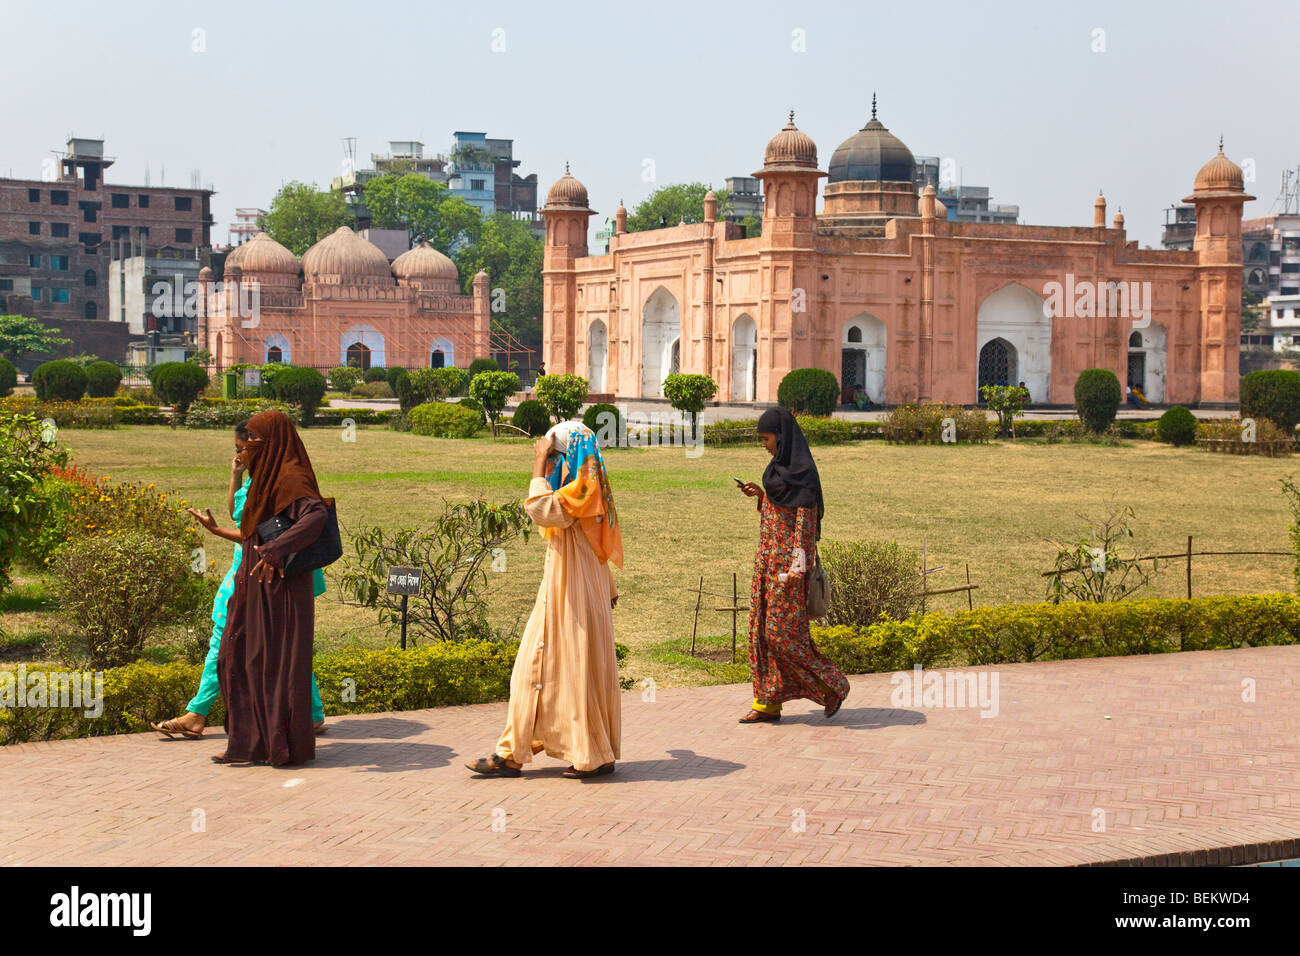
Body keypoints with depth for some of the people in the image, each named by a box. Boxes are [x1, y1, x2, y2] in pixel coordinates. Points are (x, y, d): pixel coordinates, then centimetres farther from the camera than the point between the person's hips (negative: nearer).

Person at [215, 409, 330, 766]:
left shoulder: (290, 478, -16)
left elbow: (317, 513, -33)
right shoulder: (268, 478, 14)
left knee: (280, 662, -3)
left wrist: (275, 550, -40)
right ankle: (250, 742, 15)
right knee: (237, 658, 10)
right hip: (257, 587, 10)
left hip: (280, 588, -10)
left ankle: (291, 745, 7)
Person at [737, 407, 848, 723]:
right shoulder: (782, 467, 14)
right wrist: (760, 495, 9)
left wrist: (797, 566, -23)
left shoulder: (804, 471, -14)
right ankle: (768, 703, 8)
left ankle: (832, 685, 7)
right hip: (768, 559, 9)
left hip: (788, 560, -9)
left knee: (782, 630, -8)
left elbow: (805, 520, -17)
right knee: (761, 628, 5)